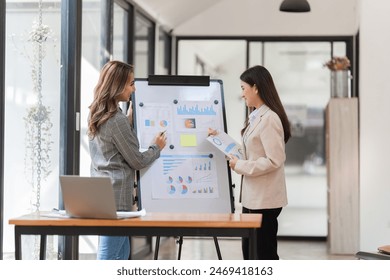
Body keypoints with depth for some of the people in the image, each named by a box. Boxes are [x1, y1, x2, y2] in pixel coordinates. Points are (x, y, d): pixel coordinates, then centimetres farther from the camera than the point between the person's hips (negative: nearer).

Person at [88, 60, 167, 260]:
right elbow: (137, 161, -10)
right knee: (109, 256, -6)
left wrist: (129, 119, 25)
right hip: (115, 195, -10)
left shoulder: (96, 115, 11)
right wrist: (157, 148, 7)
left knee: (122, 251, 17)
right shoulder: (117, 120, -17)